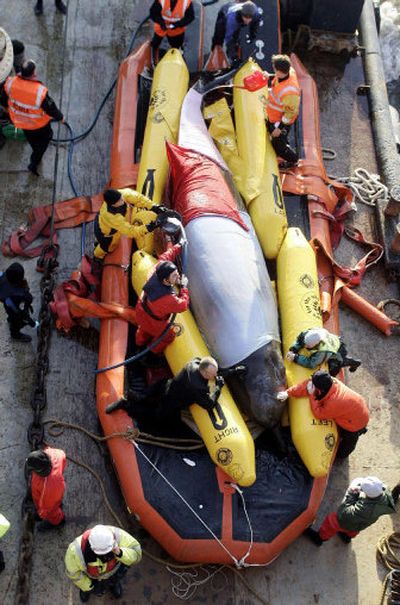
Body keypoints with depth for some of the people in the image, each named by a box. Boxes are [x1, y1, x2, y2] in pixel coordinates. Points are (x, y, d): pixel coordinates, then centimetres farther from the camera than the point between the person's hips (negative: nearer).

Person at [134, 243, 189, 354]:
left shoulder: (157, 271, -31)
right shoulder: (168, 298, -47)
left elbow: (165, 257, -11)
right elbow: (183, 306, -28)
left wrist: (178, 246, -1)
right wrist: (184, 287, -22)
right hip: (153, 321, -7)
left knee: (145, 329, 39)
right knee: (168, 336, 25)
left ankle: (140, 342, 70)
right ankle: (153, 352, 49)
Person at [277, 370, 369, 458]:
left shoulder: (334, 403, -45)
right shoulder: (331, 382, -25)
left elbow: (319, 414, -26)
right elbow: (306, 385, -18)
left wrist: (312, 395, -25)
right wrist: (288, 393, -21)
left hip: (356, 423, -5)